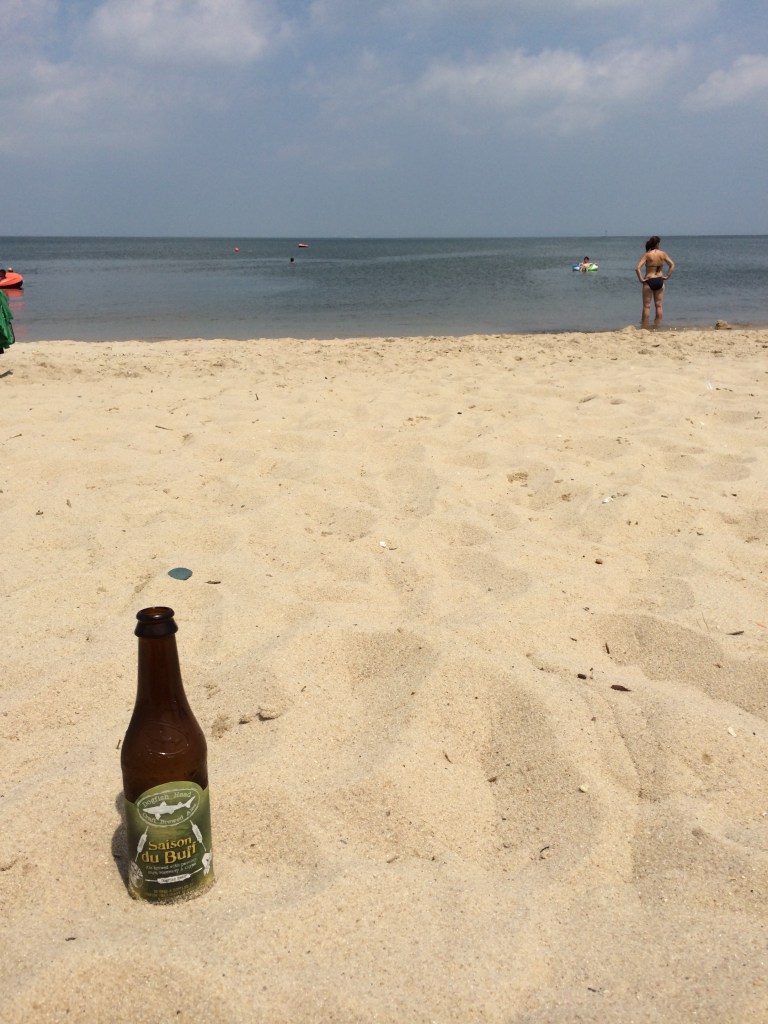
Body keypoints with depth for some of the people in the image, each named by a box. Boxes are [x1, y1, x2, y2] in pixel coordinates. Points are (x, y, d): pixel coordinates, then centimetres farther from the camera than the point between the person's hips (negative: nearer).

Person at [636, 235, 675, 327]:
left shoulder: (647, 255, -9)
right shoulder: (662, 254, 0)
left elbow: (637, 268, -19)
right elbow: (672, 265, 4)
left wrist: (640, 279, -10)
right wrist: (667, 276, 8)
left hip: (649, 281, -3)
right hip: (660, 281, 3)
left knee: (647, 306, 3)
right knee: (659, 306, 9)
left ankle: (644, 328, 4)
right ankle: (657, 327, 12)